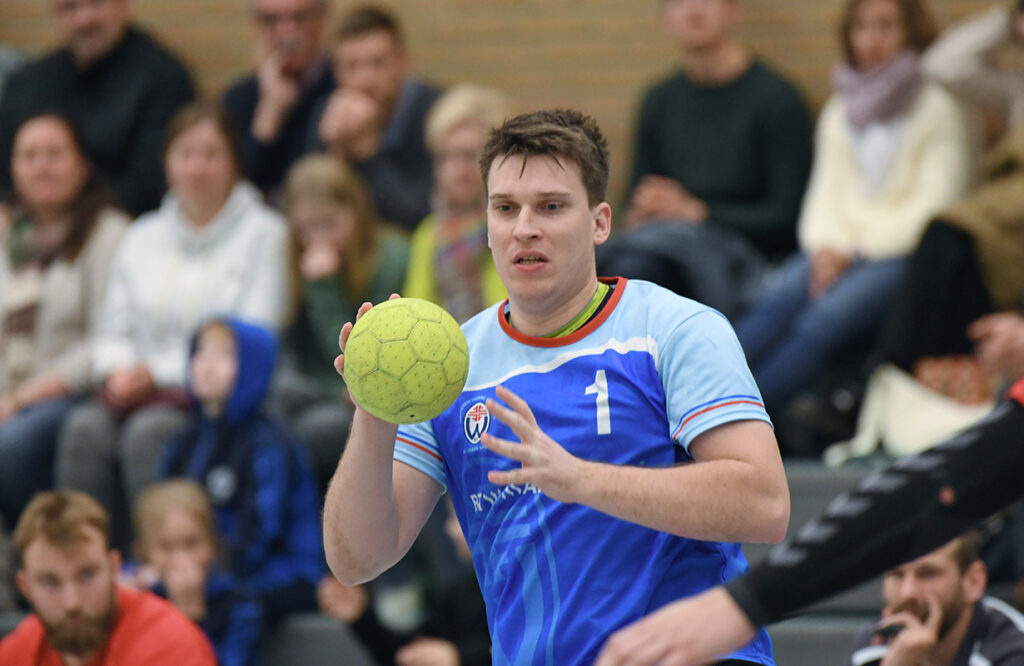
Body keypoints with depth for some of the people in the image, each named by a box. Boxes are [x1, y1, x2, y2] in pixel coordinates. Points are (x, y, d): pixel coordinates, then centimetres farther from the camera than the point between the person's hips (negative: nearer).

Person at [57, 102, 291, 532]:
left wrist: (158, 372, -11)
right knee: (85, 428, -27)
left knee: (148, 431, -34)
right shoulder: (141, 238, 20)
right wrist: (120, 370, -5)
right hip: (142, 390, 4)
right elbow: (114, 332, 20)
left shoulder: (264, 234, 3)